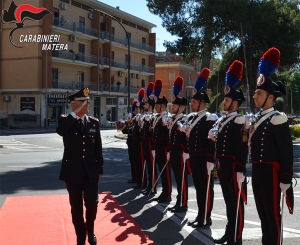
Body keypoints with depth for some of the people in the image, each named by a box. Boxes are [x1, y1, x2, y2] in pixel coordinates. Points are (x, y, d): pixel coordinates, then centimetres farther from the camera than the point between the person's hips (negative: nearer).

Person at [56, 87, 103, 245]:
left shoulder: (94, 122, 4)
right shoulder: (66, 121, -3)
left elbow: (98, 148, 6)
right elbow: (60, 131, -28)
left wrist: (100, 170, 5)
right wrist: (75, 114, -26)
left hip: (91, 171, 2)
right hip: (73, 171, -1)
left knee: (92, 204, 4)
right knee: (76, 207, 6)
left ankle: (90, 231, 30)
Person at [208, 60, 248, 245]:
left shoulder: (240, 121, -13)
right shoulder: (221, 120, 14)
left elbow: (243, 148, -19)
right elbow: (215, 142, 17)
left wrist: (240, 170, -22)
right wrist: (211, 161, 14)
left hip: (234, 167, -9)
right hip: (223, 166, 9)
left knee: (237, 201, -1)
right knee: (228, 201, 16)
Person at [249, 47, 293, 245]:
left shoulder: (277, 119, -14)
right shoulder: (256, 119, 12)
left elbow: (287, 151, -15)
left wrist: (286, 179, -16)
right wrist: (254, 170, 16)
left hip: (271, 172, -9)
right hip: (257, 171, 9)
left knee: (272, 213, 0)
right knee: (262, 212, 16)